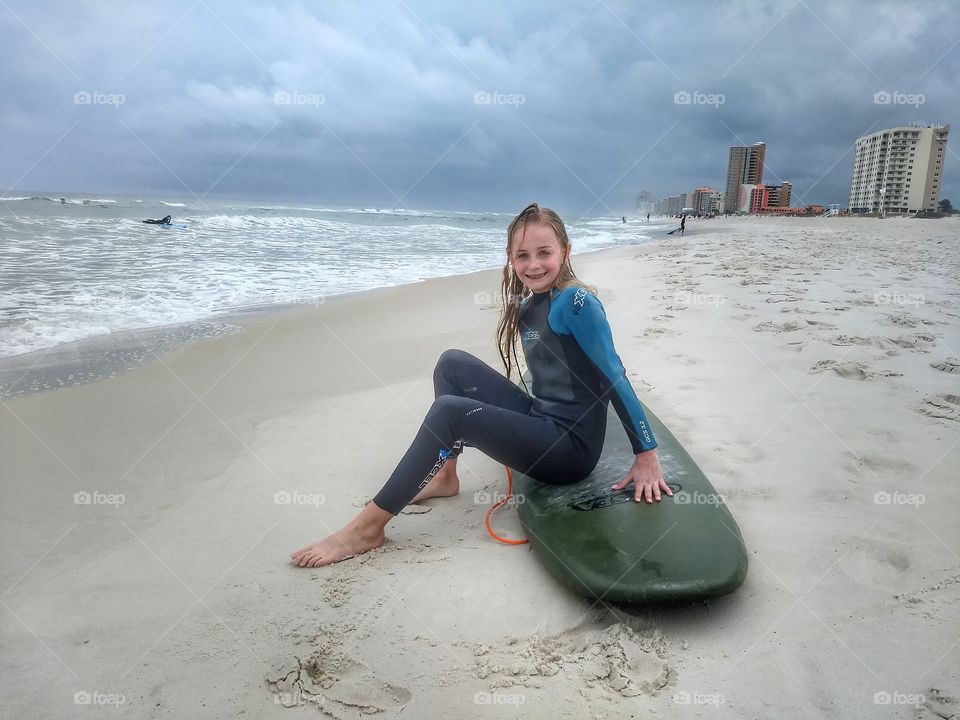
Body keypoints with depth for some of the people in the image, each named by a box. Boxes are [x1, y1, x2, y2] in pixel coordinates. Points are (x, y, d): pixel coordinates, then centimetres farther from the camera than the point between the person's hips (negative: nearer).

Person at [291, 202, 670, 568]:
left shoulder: (576, 301, -15)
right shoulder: (527, 307, 9)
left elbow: (614, 375, -17)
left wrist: (647, 454, -17)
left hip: (572, 446, -9)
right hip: (540, 420, 9)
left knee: (450, 411, -24)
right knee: (452, 363, 6)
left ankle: (368, 526, -16)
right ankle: (444, 476, 9)